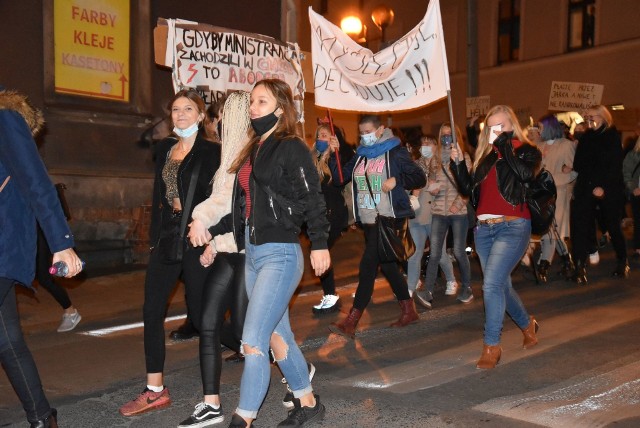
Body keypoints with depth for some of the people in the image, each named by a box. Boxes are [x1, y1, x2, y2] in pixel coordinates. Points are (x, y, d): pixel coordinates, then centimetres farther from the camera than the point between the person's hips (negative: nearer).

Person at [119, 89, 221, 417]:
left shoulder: (211, 151, -5)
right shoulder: (166, 149, 13)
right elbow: (159, 195, 16)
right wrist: (155, 236, 11)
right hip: (167, 237, 7)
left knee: (200, 312, 0)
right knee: (152, 312, 5)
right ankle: (155, 391, 15)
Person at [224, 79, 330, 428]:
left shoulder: (292, 148, -9)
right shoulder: (253, 150, 14)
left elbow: (312, 198, -13)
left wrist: (319, 243, -17)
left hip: (280, 253, -9)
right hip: (252, 252, 9)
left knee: (252, 341, -10)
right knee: (278, 336, 15)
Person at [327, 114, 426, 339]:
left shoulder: (395, 153, -3)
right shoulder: (360, 156, 14)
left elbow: (420, 178, -3)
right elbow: (341, 176, 8)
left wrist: (397, 181, -17)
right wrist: (333, 154, -3)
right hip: (368, 221, 7)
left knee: (368, 265, -13)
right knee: (387, 265, 14)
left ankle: (351, 322, -11)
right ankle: (408, 310, 28)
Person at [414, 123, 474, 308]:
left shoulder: (464, 157, 1)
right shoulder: (435, 159, 12)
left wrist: (458, 202, -16)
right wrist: (432, 188, -3)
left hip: (459, 210, -3)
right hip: (439, 210, 3)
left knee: (459, 251, 1)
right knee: (434, 252, -6)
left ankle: (467, 287, 20)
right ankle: (428, 291, -11)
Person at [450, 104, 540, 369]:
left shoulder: (526, 151, 0)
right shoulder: (486, 155, 14)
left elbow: (526, 174, -23)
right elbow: (468, 189, 13)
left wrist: (504, 144, -16)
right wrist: (457, 163, 1)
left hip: (512, 227, -6)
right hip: (484, 229, 6)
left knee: (492, 285, -17)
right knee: (501, 286, 15)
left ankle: (492, 346, -5)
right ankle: (527, 324, 41)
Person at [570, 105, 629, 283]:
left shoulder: (613, 137, -2)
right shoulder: (586, 137, 13)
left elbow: (615, 165, -10)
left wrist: (603, 186, -18)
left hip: (609, 190, -3)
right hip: (586, 189, 4)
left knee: (614, 226, 6)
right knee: (582, 226, -8)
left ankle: (622, 263, 24)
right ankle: (580, 266, -8)